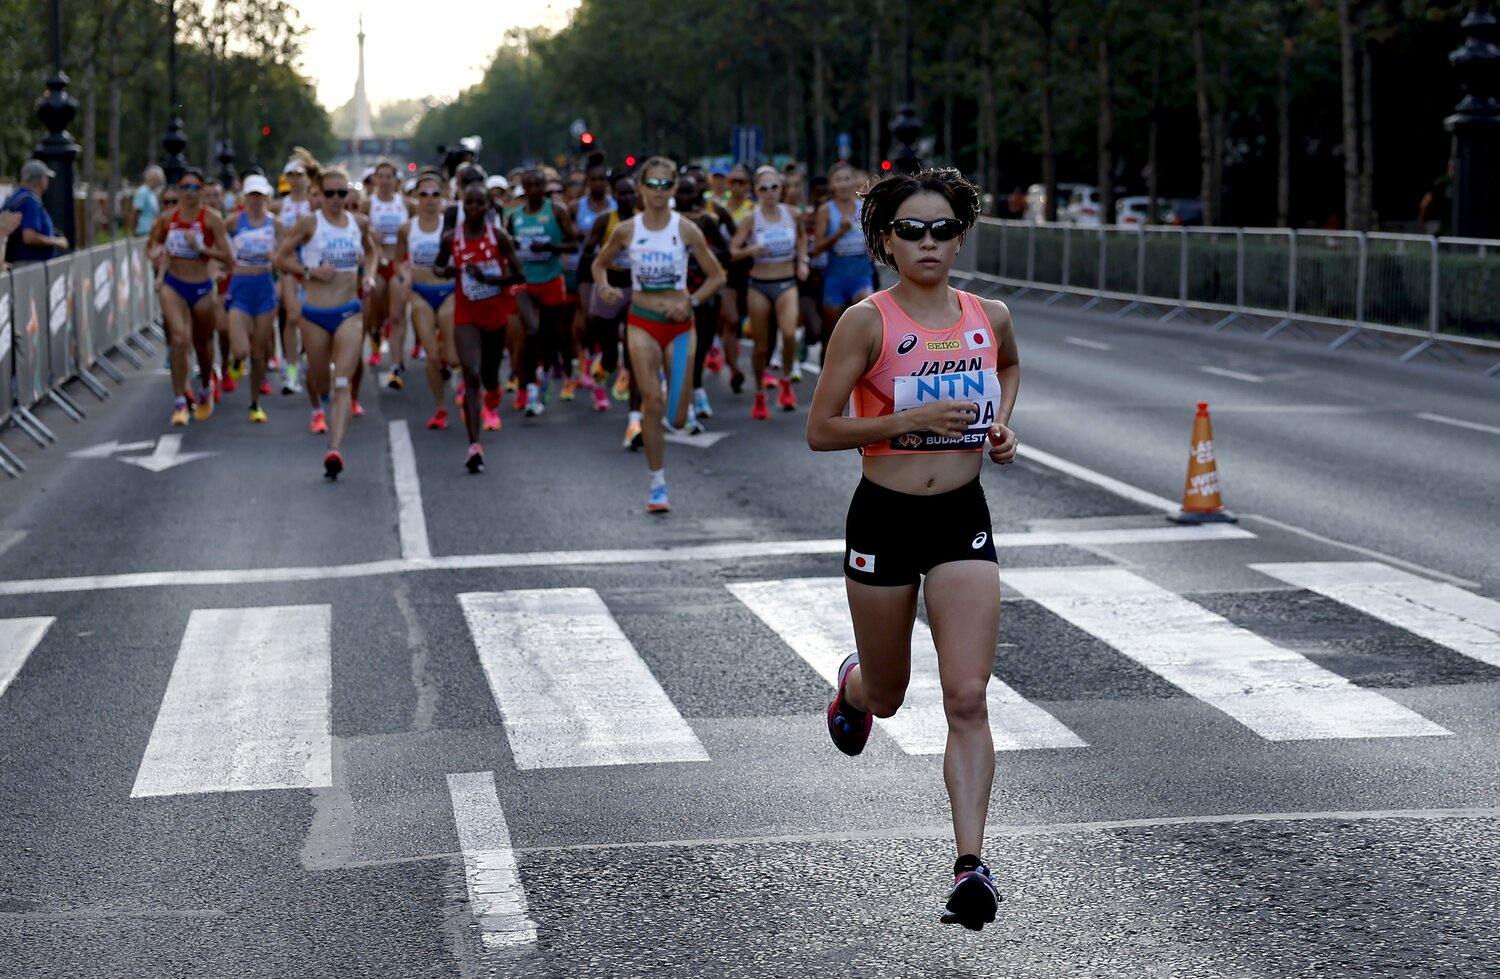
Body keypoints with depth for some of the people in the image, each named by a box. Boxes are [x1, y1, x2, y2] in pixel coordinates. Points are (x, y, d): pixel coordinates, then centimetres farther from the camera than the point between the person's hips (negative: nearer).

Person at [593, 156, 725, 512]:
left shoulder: (686, 229, -3)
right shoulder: (626, 230, -1)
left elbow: (717, 277, 2)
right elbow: (599, 263, 16)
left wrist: (691, 301, -12)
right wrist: (603, 286, -5)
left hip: (678, 324, 0)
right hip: (642, 323, 0)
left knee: (677, 418, -1)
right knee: (652, 404, -12)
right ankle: (658, 486, -3)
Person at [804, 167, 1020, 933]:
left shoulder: (990, 317, 1)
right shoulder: (868, 322, -11)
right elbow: (820, 430, -12)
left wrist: (1002, 421, 6)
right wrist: (914, 419, -21)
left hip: (963, 521, 2)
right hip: (884, 518, -2)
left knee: (967, 697, -10)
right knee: (887, 695, 16)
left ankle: (970, 863, -10)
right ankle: (852, 683, 54)